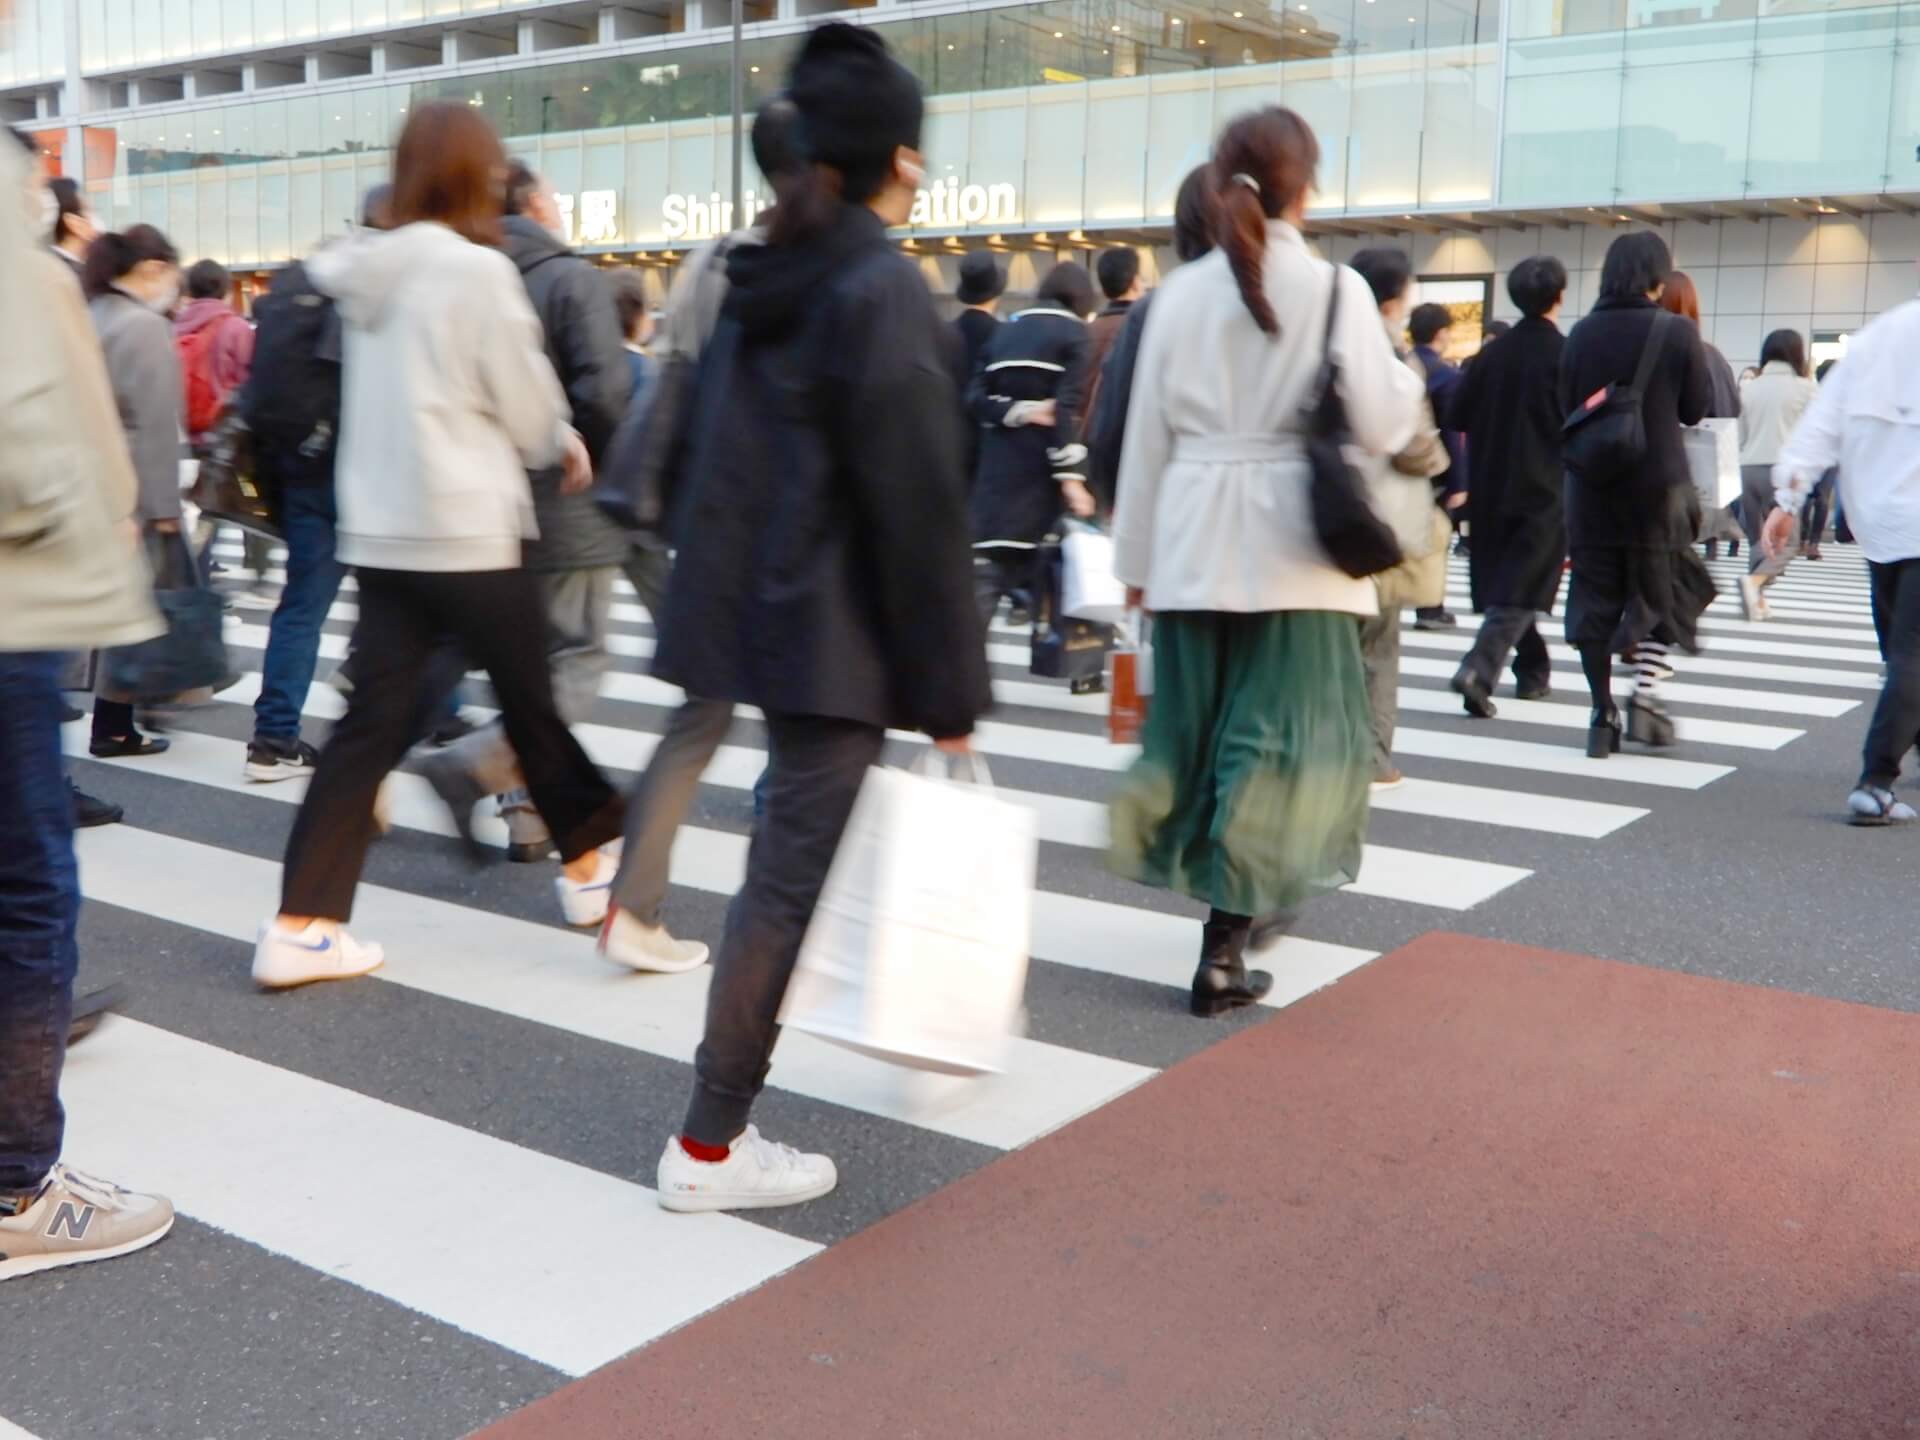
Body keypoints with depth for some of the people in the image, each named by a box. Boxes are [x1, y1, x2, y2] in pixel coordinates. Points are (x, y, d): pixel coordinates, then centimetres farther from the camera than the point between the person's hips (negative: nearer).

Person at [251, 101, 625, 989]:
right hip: (468, 530, -6)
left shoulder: (368, 272, 10)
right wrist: (562, 443, 16)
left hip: (380, 528, 6)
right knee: (529, 701, 11)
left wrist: (544, 437, 19)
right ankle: (586, 864, 29)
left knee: (371, 721, 5)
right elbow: (528, 406, -7)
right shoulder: (480, 270, -12)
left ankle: (299, 926, 2)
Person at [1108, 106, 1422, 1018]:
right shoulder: (1336, 290, -6)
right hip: (1290, 547, -3)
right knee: (1277, 738, 3)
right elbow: (1378, 427, -6)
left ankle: (1243, 899, 30)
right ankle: (1225, 945, 2)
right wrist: (1405, 379, 17)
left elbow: (1148, 434, 5)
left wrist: (1137, 556, 13)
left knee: (1200, 728, 15)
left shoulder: (1181, 291, 3)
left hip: (1194, 542, 3)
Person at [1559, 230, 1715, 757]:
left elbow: (1566, 407, 6)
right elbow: (1697, 410, 0)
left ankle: (1603, 715, 9)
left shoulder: (1581, 334, -1)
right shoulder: (1677, 335, -9)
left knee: (1594, 597, 8)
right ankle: (1645, 694, -1)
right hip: (1657, 485, -2)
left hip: (1590, 486, 2)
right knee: (1664, 592, 13)